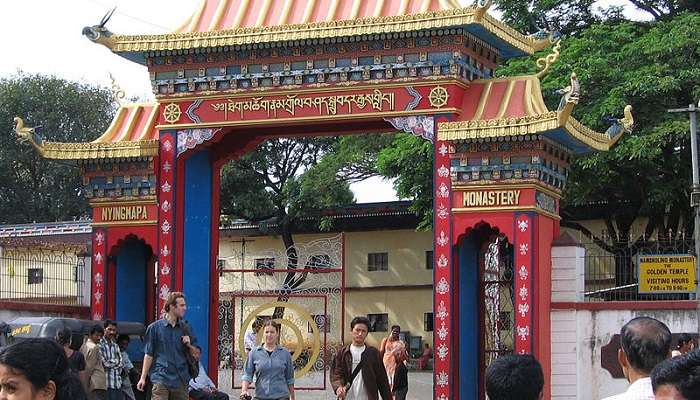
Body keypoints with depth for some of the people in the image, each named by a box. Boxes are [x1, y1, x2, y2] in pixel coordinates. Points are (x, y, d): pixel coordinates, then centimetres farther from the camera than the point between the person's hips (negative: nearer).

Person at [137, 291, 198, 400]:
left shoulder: (185, 328, 11)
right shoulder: (155, 328, 2)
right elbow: (149, 354, 4)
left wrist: (189, 345, -6)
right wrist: (143, 378, -1)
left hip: (181, 380, 4)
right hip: (161, 379, -4)